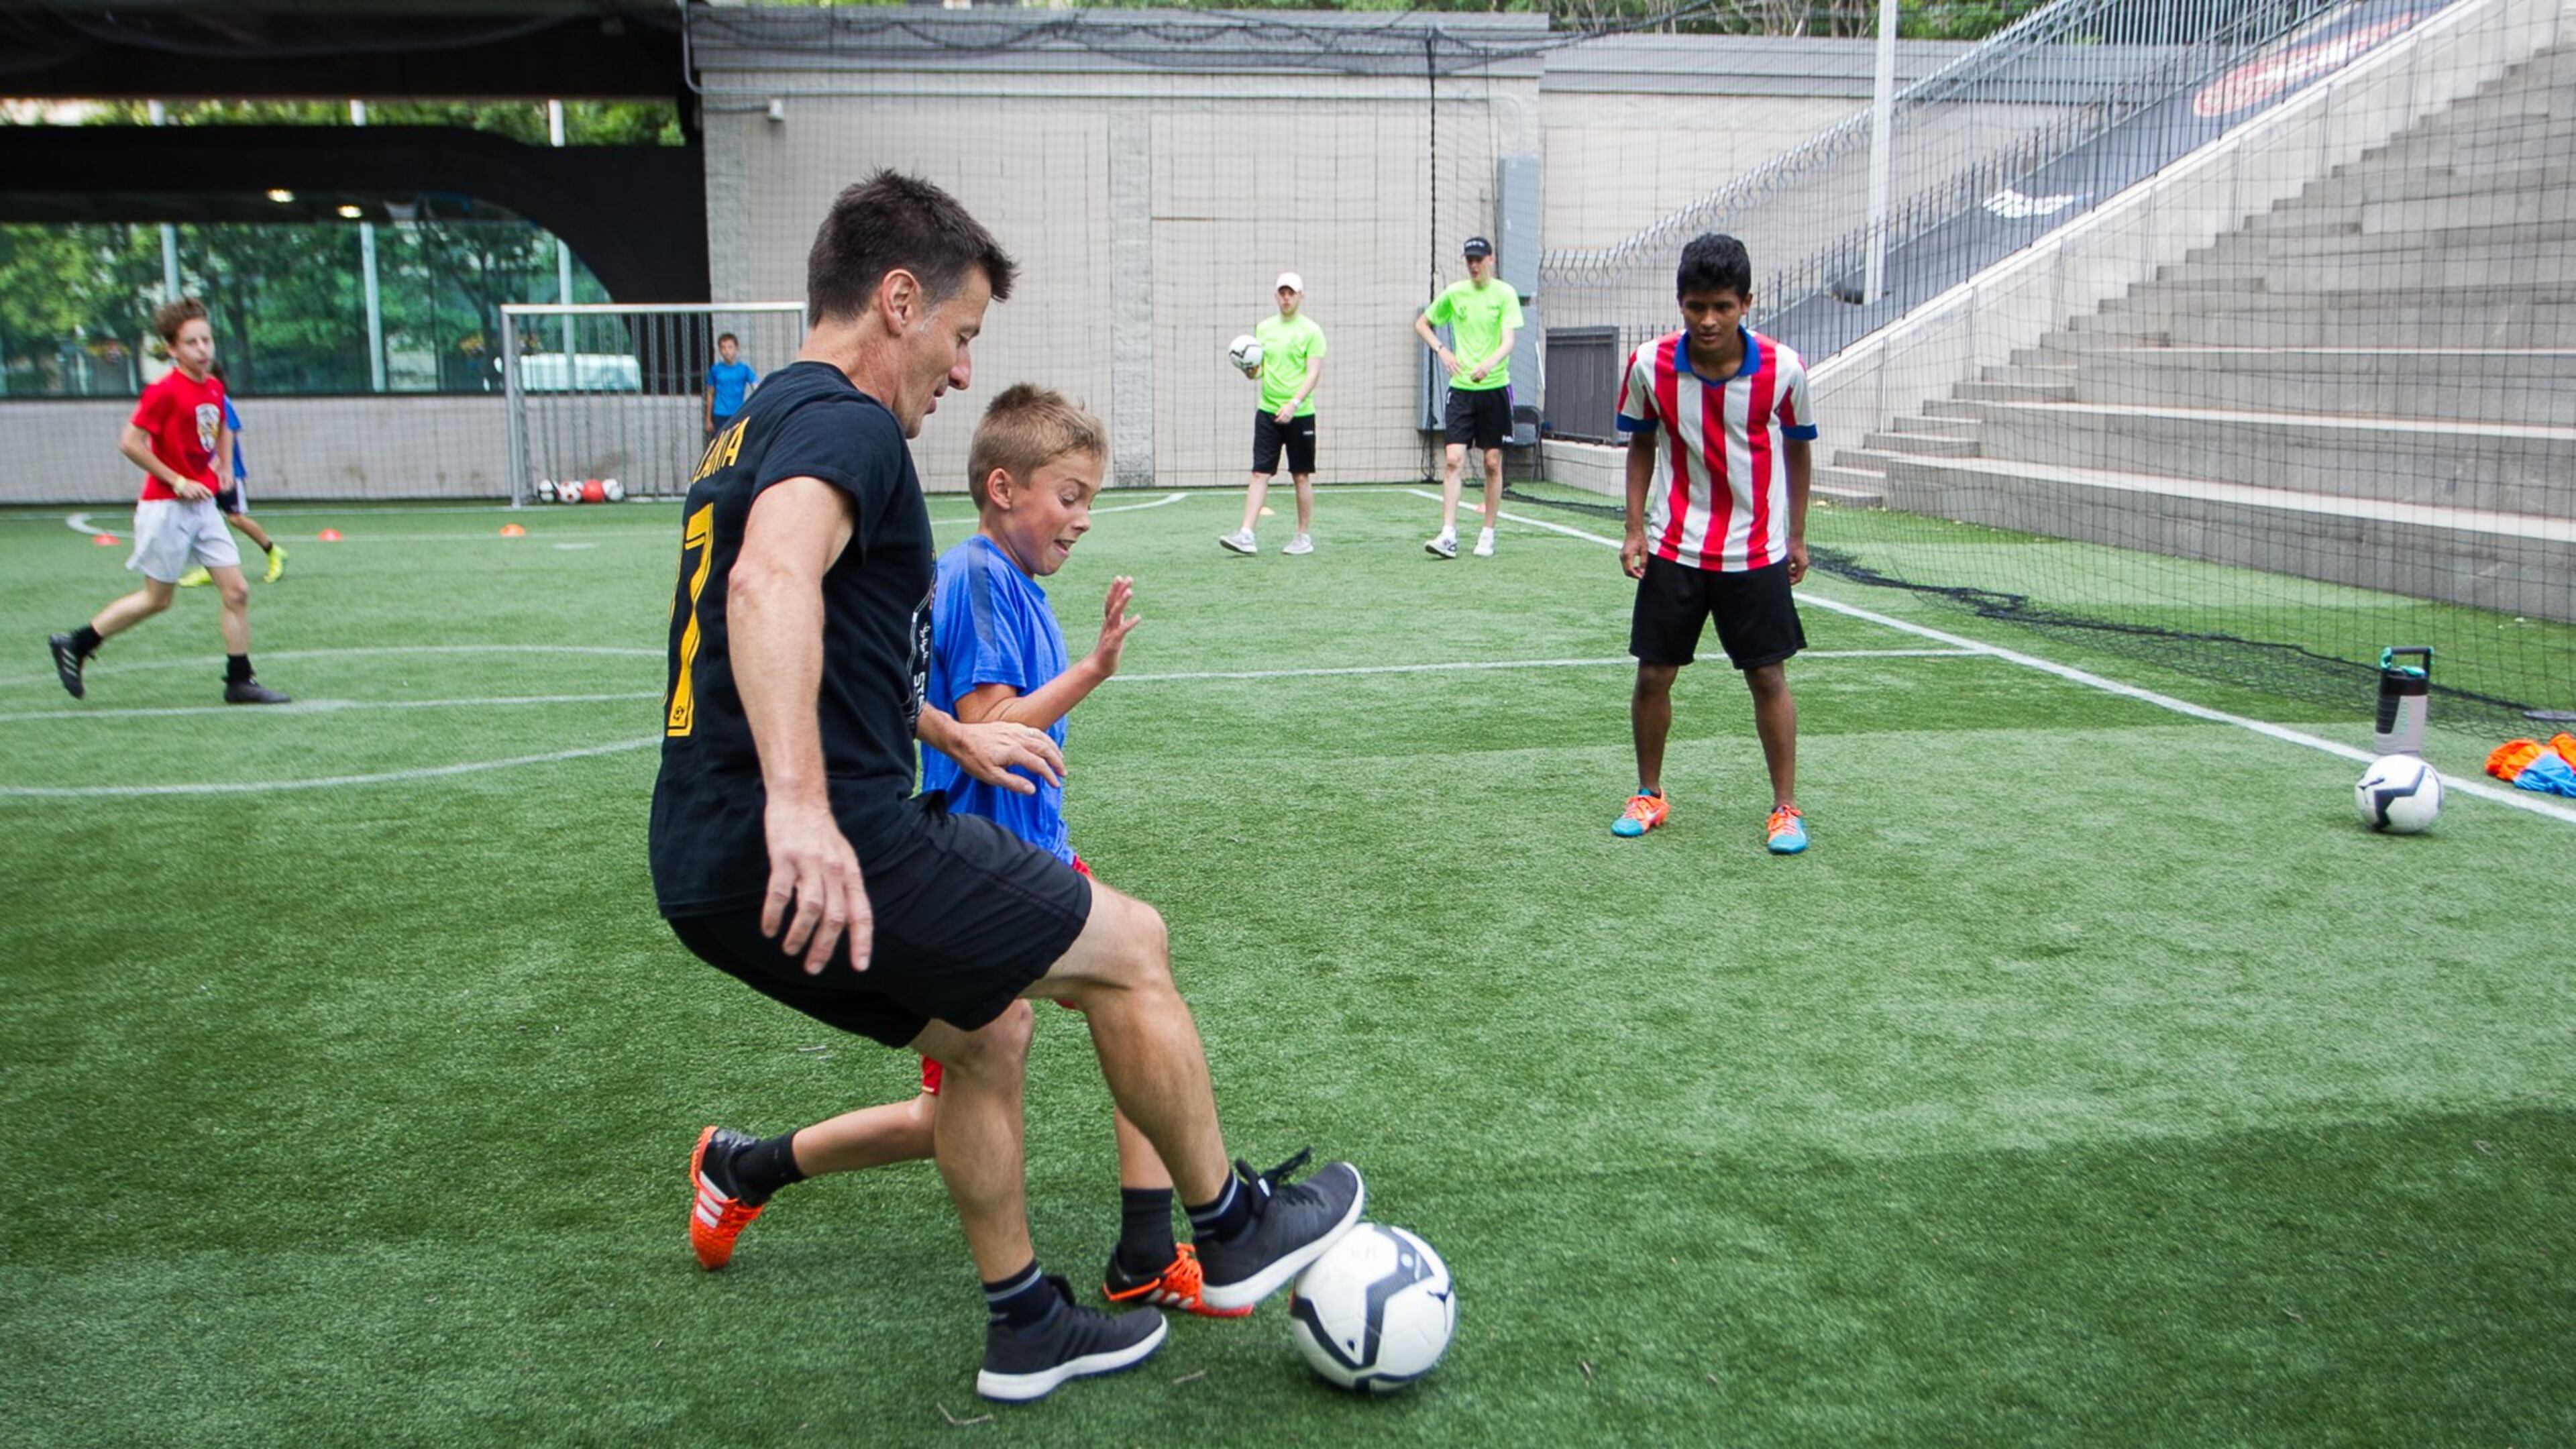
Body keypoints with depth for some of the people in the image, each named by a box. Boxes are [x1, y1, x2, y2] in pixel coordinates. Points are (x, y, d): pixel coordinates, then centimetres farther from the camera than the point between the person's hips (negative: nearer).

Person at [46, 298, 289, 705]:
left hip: (203, 505, 7)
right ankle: (74, 645, 20)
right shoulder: (165, 391, -16)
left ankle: (240, 682, 7)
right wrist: (178, 481, -16)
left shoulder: (215, 387, 6)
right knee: (157, 599, 3)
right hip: (166, 507, -7)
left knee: (236, 591, 0)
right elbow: (129, 443, -17)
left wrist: (223, 467, 14)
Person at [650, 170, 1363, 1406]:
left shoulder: (759, 430, 21)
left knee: (988, 1035, 23)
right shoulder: (846, 424, -12)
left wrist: (953, 735, 39)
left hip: (712, 871, 10)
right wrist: (799, 803, -46)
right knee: (1130, 946, 3)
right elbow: (772, 580, -34)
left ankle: (1024, 1326, 32)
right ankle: (1232, 1231, 19)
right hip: (819, 854, -10)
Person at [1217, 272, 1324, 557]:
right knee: (1259, 474, -3)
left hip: (1299, 415, -3)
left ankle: (1304, 536, 16)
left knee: (1301, 477, 5)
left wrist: (1293, 404, -23)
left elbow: (1314, 373, -11)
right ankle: (1246, 535, -8)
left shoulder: (1311, 331, -4)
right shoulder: (1264, 328, 11)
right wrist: (1250, 370, -11)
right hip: (1267, 413, 4)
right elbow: (1258, 370, 14)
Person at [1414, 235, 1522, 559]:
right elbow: (1421, 323, 19)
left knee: (1493, 463, 5)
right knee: (1453, 459, -9)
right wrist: (1441, 350, 2)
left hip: (1495, 388, -2)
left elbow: (1509, 340, -14)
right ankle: (1448, 535, -12)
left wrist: (1489, 364, -33)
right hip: (1461, 387, 2)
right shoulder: (1454, 292, 5)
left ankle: (1488, 534, 15)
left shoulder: (1505, 293, -3)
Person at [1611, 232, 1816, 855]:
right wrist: (1634, 530, 0)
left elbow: (1797, 449, 4)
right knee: (1653, 676, 4)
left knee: (1768, 678, 2)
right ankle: (1649, 796, 23)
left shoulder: (1783, 369, -12)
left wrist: (1797, 535, 8)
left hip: (1755, 553, -1)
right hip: (1672, 550, 1)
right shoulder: (1650, 366, -10)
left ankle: (1785, 808, 15)